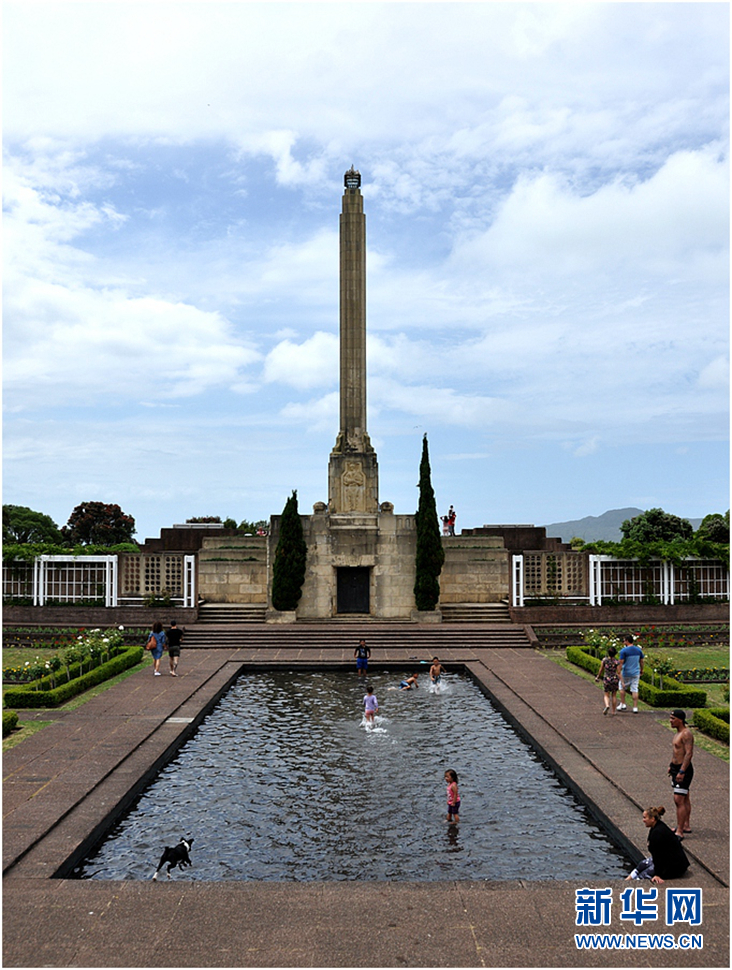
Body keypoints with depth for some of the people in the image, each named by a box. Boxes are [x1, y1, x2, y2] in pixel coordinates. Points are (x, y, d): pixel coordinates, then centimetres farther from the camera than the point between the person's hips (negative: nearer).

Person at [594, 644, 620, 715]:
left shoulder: (604, 660, -7)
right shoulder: (617, 661, -9)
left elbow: (601, 670, 2)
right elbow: (618, 672, -13)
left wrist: (598, 677, 18)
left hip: (606, 679, 0)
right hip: (615, 680, 0)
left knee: (607, 695, 10)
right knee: (614, 695, 17)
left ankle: (607, 705, -20)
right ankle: (613, 711, 19)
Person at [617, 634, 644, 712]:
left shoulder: (624, 651, -14)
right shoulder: (639, 650, 1)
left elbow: (621, 663, -15)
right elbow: (641, 661, 10)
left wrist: (619, 672, -7)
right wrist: (641, 670, 23)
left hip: (626, 673, -4)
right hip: (636, 673, 4)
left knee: (622, 687, 16)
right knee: (635, 689, 6)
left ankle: (623, 704, 19)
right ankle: (635, 708, 3)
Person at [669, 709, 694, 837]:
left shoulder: (686, 734, -20)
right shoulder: (678, 733, 12)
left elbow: (689, 753, -25)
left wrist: (682, 771, -28)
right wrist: (671, 765, 22)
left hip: (684, 769, -10)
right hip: (676, 768, 10)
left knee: (679, 800, -11)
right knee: (684, 799, 18)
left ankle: (680, 832, -9)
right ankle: (686, 826, 28)